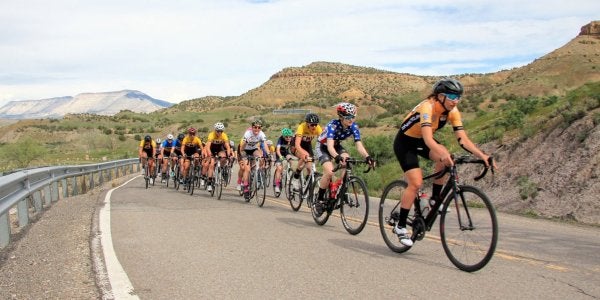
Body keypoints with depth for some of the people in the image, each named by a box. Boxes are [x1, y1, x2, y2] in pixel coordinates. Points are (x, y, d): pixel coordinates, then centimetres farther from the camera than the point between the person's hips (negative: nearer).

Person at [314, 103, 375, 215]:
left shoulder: (353, 126, -21)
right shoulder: (333, 125, -34)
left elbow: (359, 145, -28)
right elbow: (330, 145, -46)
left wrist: (367, 157, -48)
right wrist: (337, 157, -66)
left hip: (337, 146, 5)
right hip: (323, 147, -5)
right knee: (329, 172, -26)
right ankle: (319, 199, -8)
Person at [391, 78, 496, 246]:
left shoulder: (452, 111, -12)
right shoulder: (427, 107, -32)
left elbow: (462, 139, -16)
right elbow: (428, 139, -45)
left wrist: (482, 155, -30)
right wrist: (443, 154, -62)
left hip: (420, 141, 6)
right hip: (405, 142, -6)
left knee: (445, 158, -23)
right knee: (416, 183, -18)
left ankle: (435, 199, -5)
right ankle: (400, 226, -5)